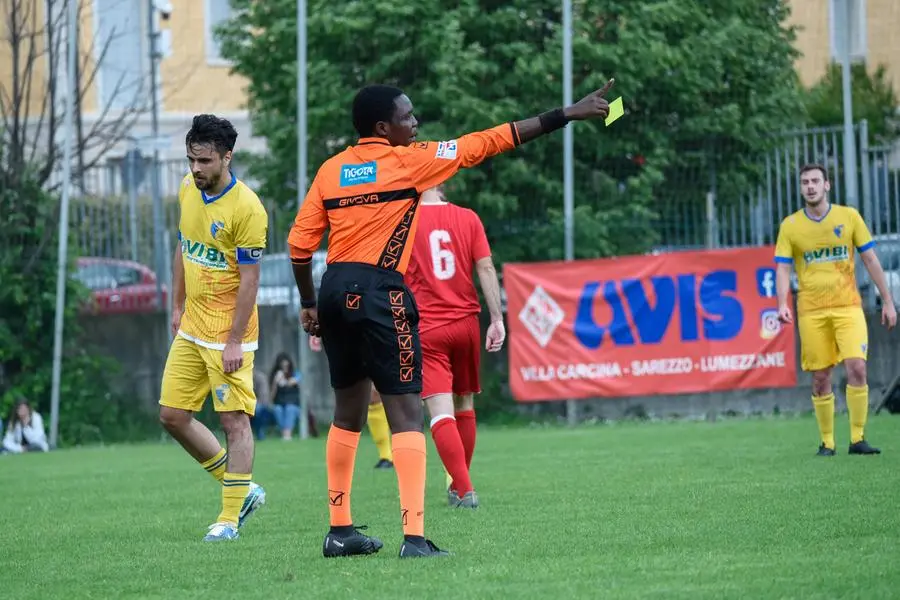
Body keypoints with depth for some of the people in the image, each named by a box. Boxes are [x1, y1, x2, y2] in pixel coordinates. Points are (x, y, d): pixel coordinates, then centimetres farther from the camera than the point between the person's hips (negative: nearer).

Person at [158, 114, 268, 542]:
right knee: (172, 415, 8)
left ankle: (230, 518, 1)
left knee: (235, 420, -6)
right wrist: (178, 307, 17)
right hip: (191, 327, 8)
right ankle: (242, 490, 20)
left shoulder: (246, 208, -18)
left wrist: (234, 341, -19)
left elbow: (250, 279, -18)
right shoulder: (188, 190, 4)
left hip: (228, 330, -8)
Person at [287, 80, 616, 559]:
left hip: (336, 290, 7)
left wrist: (309, 304, 19)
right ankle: (414, 537, -16)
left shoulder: (330, 170, 10)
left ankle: (339, 529, 23)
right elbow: (487, 142, -3)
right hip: (380, 293, -7)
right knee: (406, 412, -7)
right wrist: (566, 115, 0)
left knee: (349, 412, 18)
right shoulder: (409, 161, -4)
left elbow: (300, 243, 7)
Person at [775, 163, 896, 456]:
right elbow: (782, 269, 0)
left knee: (856, 368, -15)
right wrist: (782, 305, -17)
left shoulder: (848, 216, 4)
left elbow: (870, 260, 8)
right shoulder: (790, 225, 3)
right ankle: (827, 442, 12)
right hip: (811, 311, 0)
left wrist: (887, 301, 5)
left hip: (848, 306, 0)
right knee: (820, 379, 1)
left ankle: (857, 439, -9)